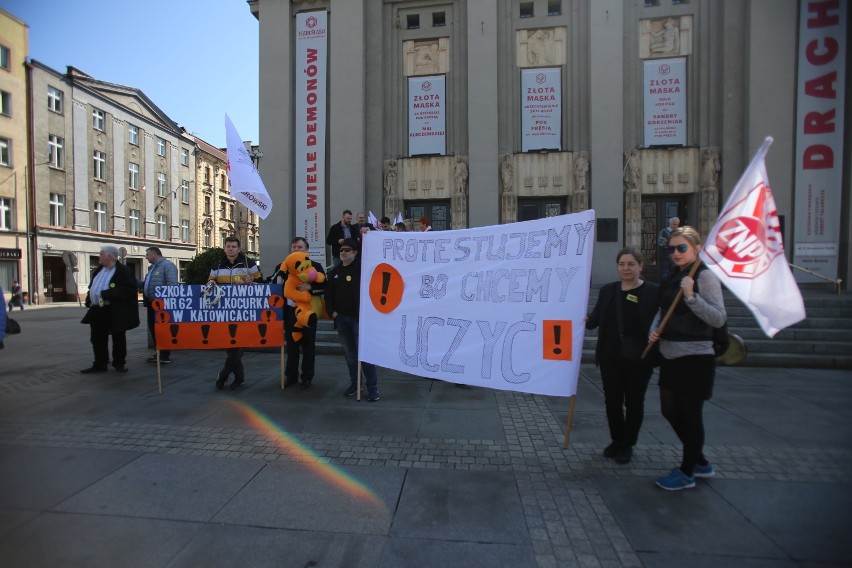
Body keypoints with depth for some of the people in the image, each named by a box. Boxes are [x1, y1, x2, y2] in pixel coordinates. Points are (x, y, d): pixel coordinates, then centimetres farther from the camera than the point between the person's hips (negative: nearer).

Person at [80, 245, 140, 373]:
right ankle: (100, 364, 21)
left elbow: (129, 290, -22)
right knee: (97, 339, 11)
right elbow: (92, 287, 22)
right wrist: (89, 300, 5)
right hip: (98, 310, 8)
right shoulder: (99, 270, 14)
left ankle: (119, 363, 18)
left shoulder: (123, 271, -12)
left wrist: (106, 295, -24)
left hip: (115, 311, -8)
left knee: (118, 339, 5)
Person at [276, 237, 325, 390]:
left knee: (308, 345, 4)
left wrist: (310, 287, -20)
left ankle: (307, 378, 13)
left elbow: (324, 286, -5)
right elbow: (277, 285, 12)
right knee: (291, 344, 11)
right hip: (290, 310, 3)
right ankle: (291, 376, 22)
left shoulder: (315, 266, 0)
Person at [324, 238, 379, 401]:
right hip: (341, 318, 5)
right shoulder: (334, 272, 11)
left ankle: (372, 387, 4)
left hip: (359, 317, -5)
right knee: (349, 353, 13)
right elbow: (328, 294, 13)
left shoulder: (361, 268, -2)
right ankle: (354, 383, 26)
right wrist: (332, 311, 3)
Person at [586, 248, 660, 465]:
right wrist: (586, 320, -20)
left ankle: (628, 445, 29)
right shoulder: (608, 290, 5)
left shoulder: (653, 291, -5)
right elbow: (596, 318, 1)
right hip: (610, 356, 3)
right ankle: (616, 441, 32)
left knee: (634, 402, 11)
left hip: (638, 358, -3)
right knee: (612, 400, 12)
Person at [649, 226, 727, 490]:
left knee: (690, 415, 6)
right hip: (670, 356, 8)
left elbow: (719, 318, -17)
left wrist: (691, 296, -27)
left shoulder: (705, 276, -11)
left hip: (694, 357, -8)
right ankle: (700, 463, 38)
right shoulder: (674, 277, 12)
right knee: (669, 411, 17)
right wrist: (654, 329, 0)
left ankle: (687, 472, 25)